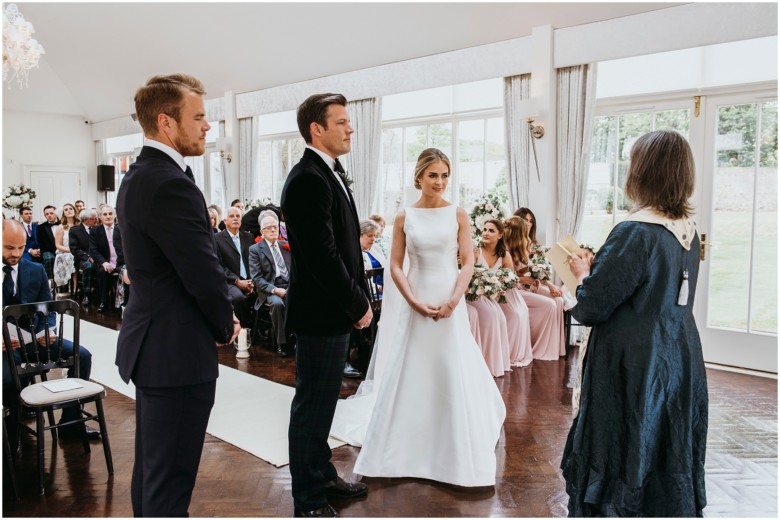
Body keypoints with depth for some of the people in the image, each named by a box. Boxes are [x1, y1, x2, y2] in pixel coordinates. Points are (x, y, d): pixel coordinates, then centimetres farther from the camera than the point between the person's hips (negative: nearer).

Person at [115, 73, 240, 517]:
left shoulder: (138, 176, 11)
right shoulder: (171, 185, -22)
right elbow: (206, 276, -22)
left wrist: (219, 318, 5)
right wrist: (226, 326, -3)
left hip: (150, 345, 11)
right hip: (178, 352, -10)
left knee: (151, 466, 24)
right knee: (171, 480, 4)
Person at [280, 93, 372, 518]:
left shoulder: (327, 175, 14)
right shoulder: (308, 180, -18)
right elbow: (322, 255, -23)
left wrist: (358, 298, 10)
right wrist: (358, 305, -13)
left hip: (334, 312, 10)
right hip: (320, 314, -10)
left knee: (320, 403, 21)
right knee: (312, 407, 3)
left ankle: (322, 475, 37)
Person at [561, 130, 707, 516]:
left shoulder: (636, 232, -22)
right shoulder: (689, 231, 3)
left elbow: (593, 306, -20)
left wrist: (584, 274, 0)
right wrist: (601, 267, 12)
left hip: (634, 365, -8)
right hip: (680, 360, 8)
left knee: (622, 461, 9)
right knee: (670, 462, 21)